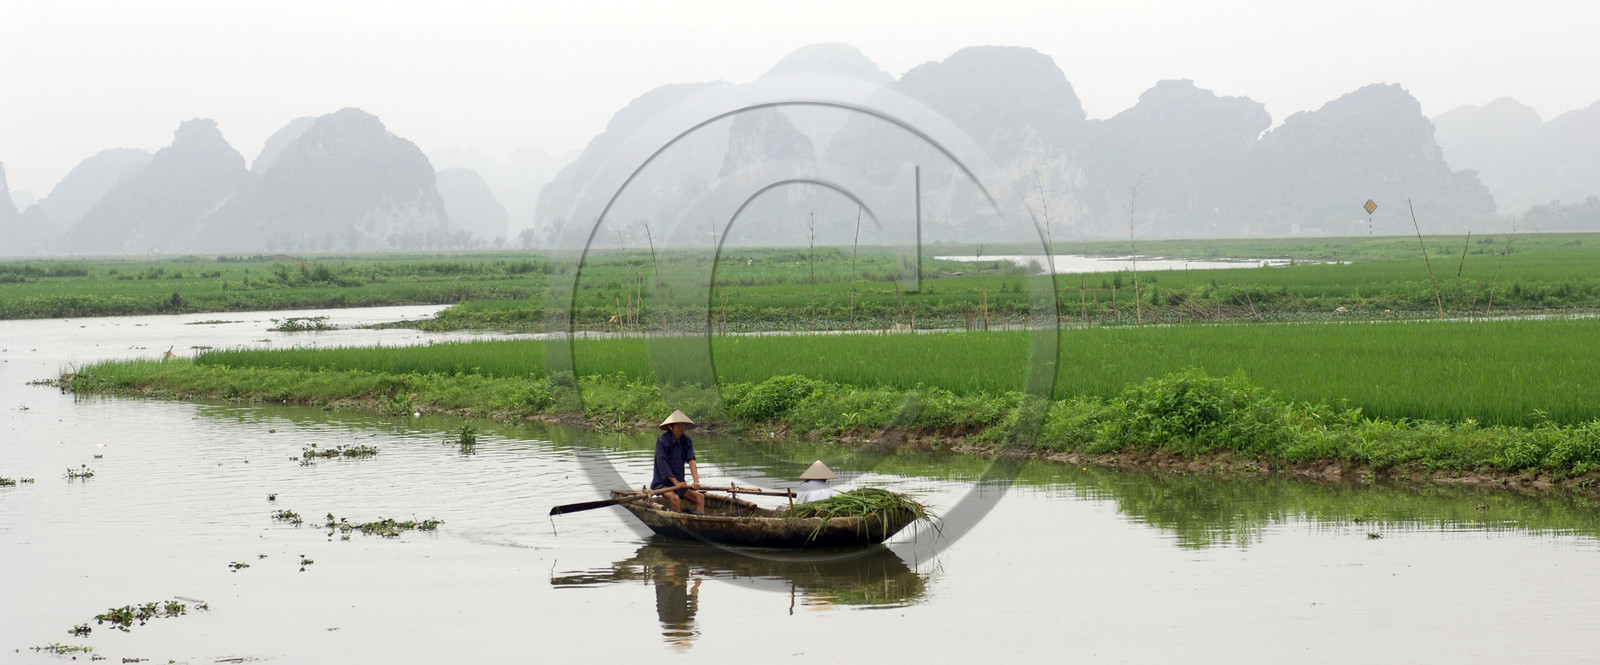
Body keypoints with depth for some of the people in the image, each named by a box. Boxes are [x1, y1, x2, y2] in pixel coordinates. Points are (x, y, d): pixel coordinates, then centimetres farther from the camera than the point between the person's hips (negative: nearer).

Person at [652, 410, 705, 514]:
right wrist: (676, 482, -23)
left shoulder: (686, 441, 5)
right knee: (675, 498, -33)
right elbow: (663, 464, -16)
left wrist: (696, 481, -22)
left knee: (700, 497, -13)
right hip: (661, 483, -6)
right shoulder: (662, 440, -12)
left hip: (679, 483, 6)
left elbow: (691, 461, -6)